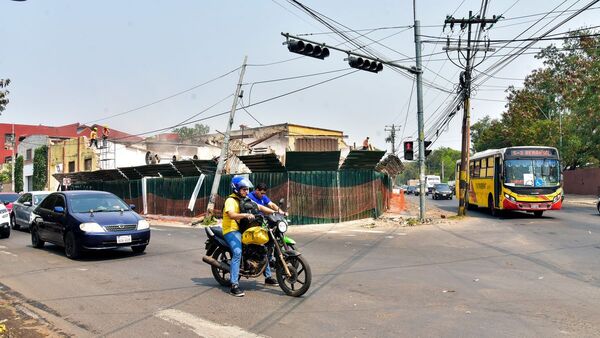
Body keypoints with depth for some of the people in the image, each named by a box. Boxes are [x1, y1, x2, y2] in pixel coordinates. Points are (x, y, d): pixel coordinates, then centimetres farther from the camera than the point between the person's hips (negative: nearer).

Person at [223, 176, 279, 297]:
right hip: (231, 230, -9)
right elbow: (232, 215, -31)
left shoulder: (245, 199, 14)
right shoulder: (231, 200, -13)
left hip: (244, 230, 9)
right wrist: (246, 215, -47)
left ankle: (268, 277, 21)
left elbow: (259, 207, 11)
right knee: (237, 253, -30)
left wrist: (275, 212, -1)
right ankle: (234, 286, -30)